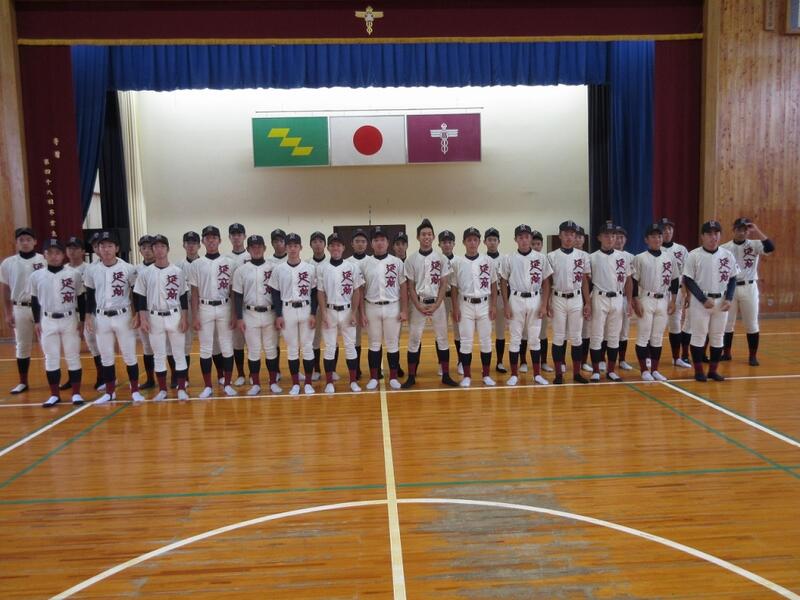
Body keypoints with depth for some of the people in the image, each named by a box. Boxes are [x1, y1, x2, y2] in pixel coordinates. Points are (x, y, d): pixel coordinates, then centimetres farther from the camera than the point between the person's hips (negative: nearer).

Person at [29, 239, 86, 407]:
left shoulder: (74, 274, -4)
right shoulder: (36, 276, 0)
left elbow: (81, 299, 2)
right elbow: (34, 301, 8)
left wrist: (82, 320, 1)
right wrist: (36, 322, 7)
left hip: (70, 320, -1)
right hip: (47, 322, 1)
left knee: (73, 357, 5)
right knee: (51, 358, 8)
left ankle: (76, 393, 13)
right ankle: (54, 394, 18)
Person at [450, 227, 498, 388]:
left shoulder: (488, 260, 2)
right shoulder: (458, 263, -1)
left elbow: (493, 284, 5)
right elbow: (454, 287, 2)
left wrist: (493, 305, 0)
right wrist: (455, 308, -4)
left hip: (484, 304, 1)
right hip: (466, 305, -1)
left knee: (485, 340, 6)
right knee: (466, 341, 2)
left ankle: (486, 375, 17)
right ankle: (467, 376, 12)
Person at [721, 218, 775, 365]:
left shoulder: (754, 245, -2)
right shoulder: (724, 248, 0)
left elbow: (771, 248, -22)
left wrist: (757, 231, -20)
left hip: (749, 288, -1)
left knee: (751, 324, 6)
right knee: (727, 323, 9)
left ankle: (753, 356, 17)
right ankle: (726, 353, 23)